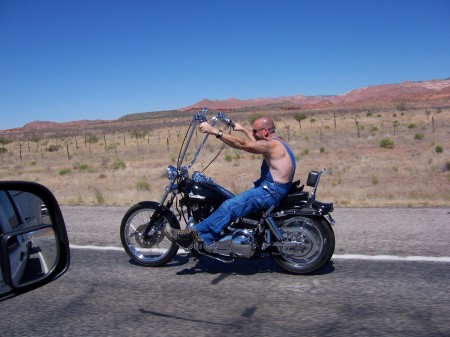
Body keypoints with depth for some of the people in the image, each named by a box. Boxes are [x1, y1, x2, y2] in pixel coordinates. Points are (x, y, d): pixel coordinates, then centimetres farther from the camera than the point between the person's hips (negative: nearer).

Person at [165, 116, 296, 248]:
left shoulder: (271, 145, -19)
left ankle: (195, 233, -17)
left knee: (230, 206, -20)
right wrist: (243, 129, 40)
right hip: (270, 188, 11)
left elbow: (243, 144, -30)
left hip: (271, 192, -11)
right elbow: (255, 141, 33)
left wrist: (215, 131, -34)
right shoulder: (276, 140, 12)